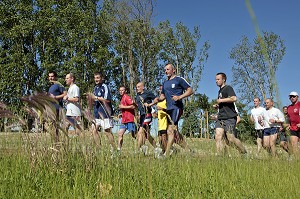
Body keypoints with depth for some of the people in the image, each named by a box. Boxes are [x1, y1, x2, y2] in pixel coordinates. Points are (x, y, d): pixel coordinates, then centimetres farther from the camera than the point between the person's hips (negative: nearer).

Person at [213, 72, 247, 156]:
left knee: (230, 138, -9)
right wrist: (217, 106, 16)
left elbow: (234, 98, -22)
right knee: (218, 138, -6)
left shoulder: (228, 88, -3)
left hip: (229, 118, -8)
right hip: (220, 118, 8)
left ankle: (245, 153, 10)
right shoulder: (220, 91, 25)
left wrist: (221, 100, -13)